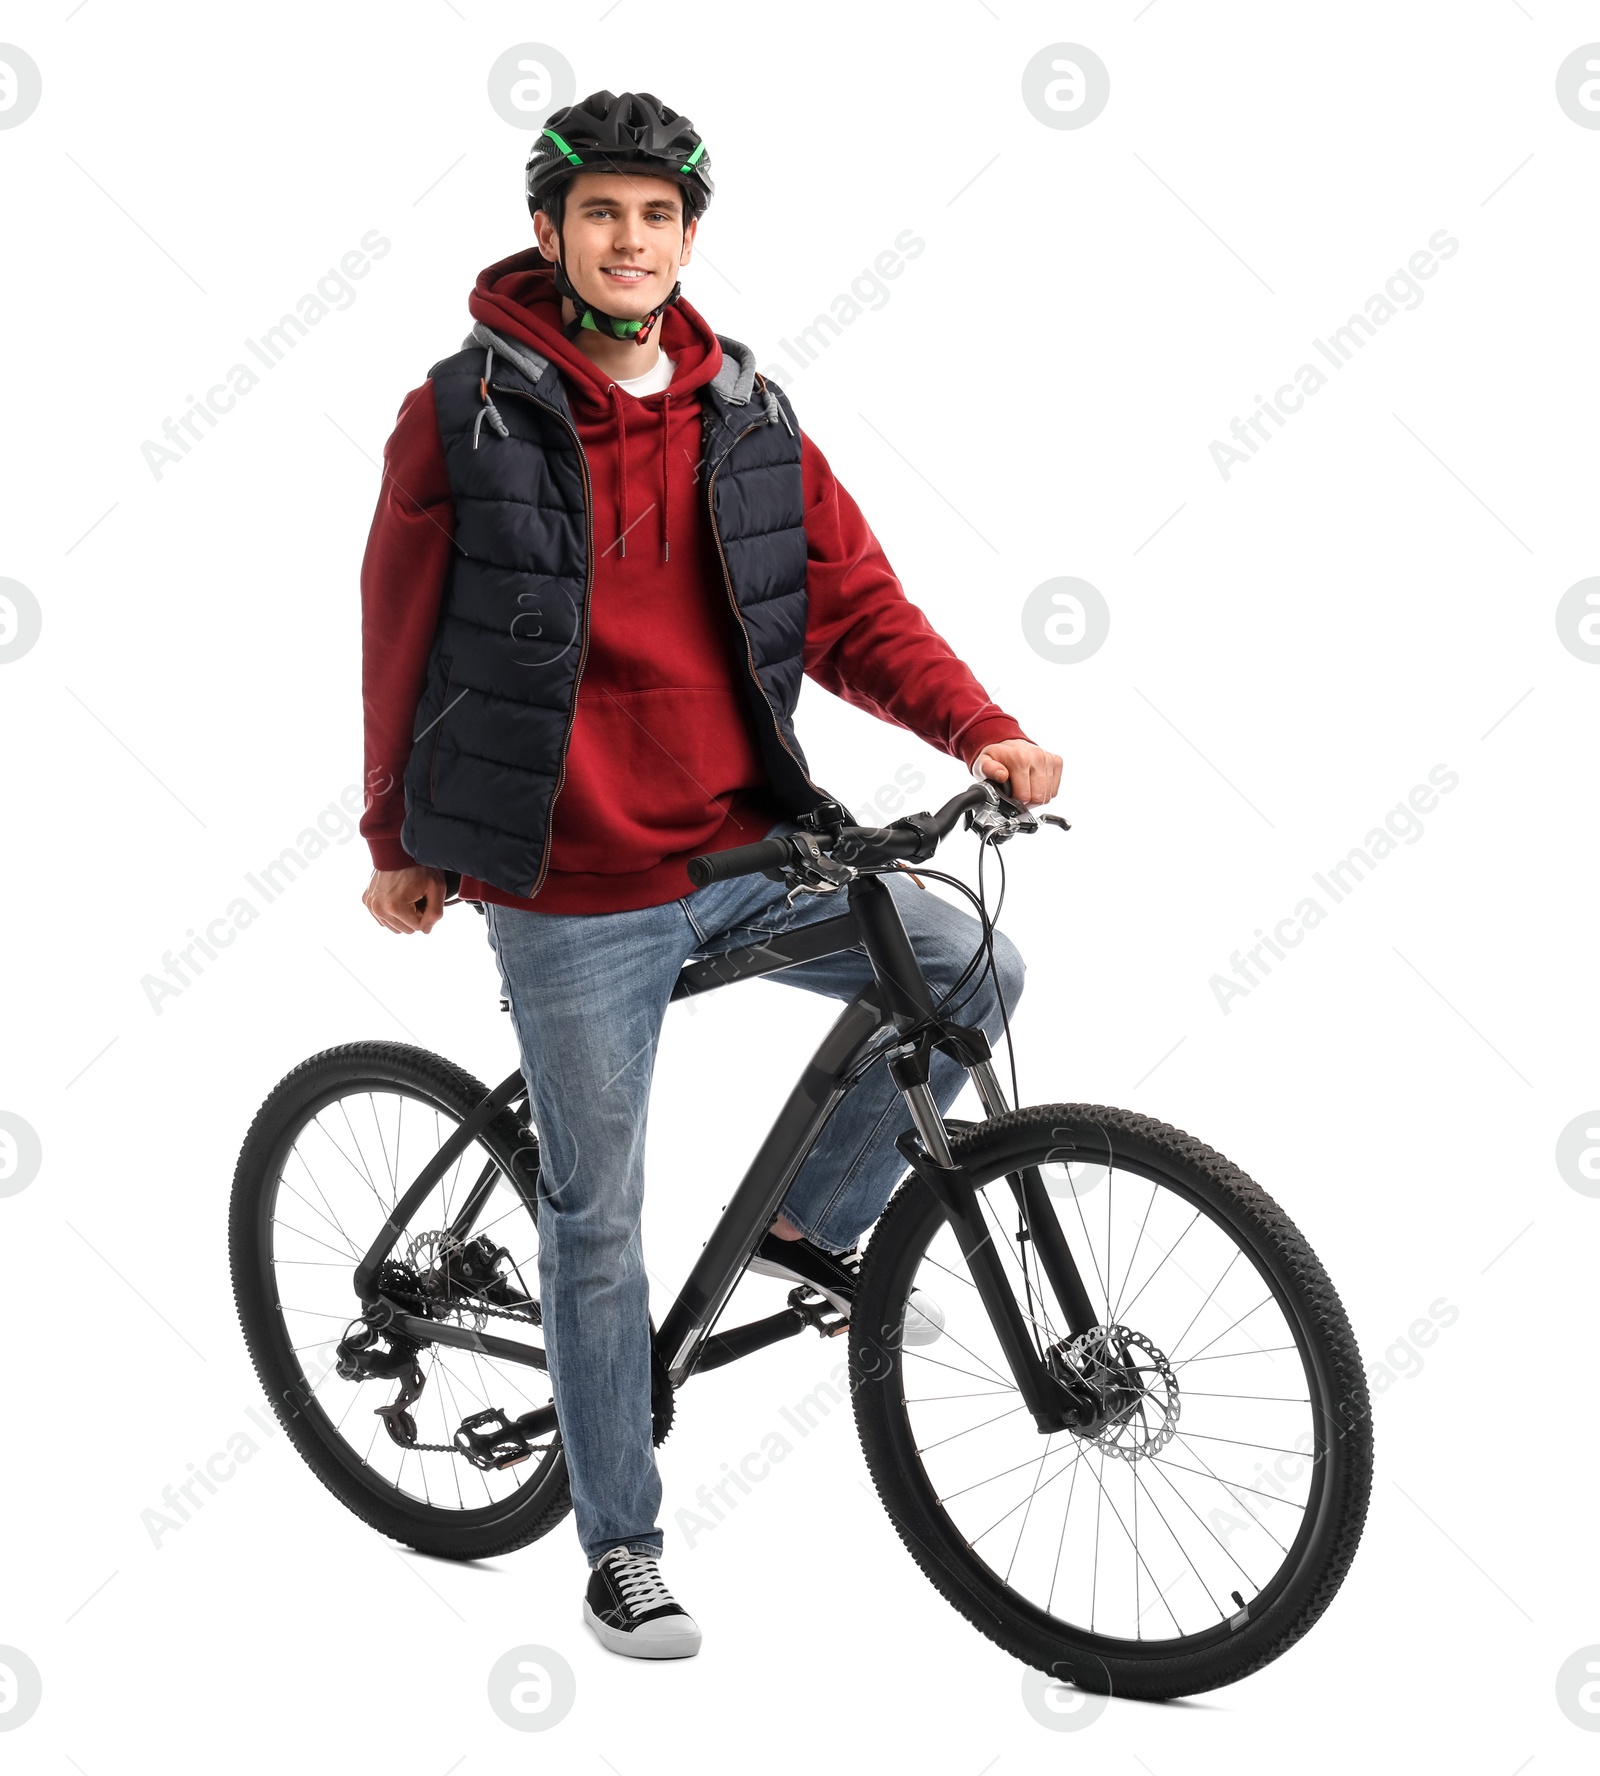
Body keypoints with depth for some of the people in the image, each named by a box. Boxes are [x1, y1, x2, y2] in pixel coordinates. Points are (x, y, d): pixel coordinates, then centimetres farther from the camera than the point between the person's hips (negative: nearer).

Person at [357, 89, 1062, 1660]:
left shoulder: (748, 420, 5)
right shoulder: (468, 415, -6)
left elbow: (851, 602, 6)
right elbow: (402, 635, 1)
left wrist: (982, 729, -9)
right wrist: (397, 844, 8)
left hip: (745, 850, 4)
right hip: (572, 891, -4)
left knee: (975, 971, -8)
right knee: (597, 1221, 3)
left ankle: (812, 1224, 15)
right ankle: (620, 1551, 20)